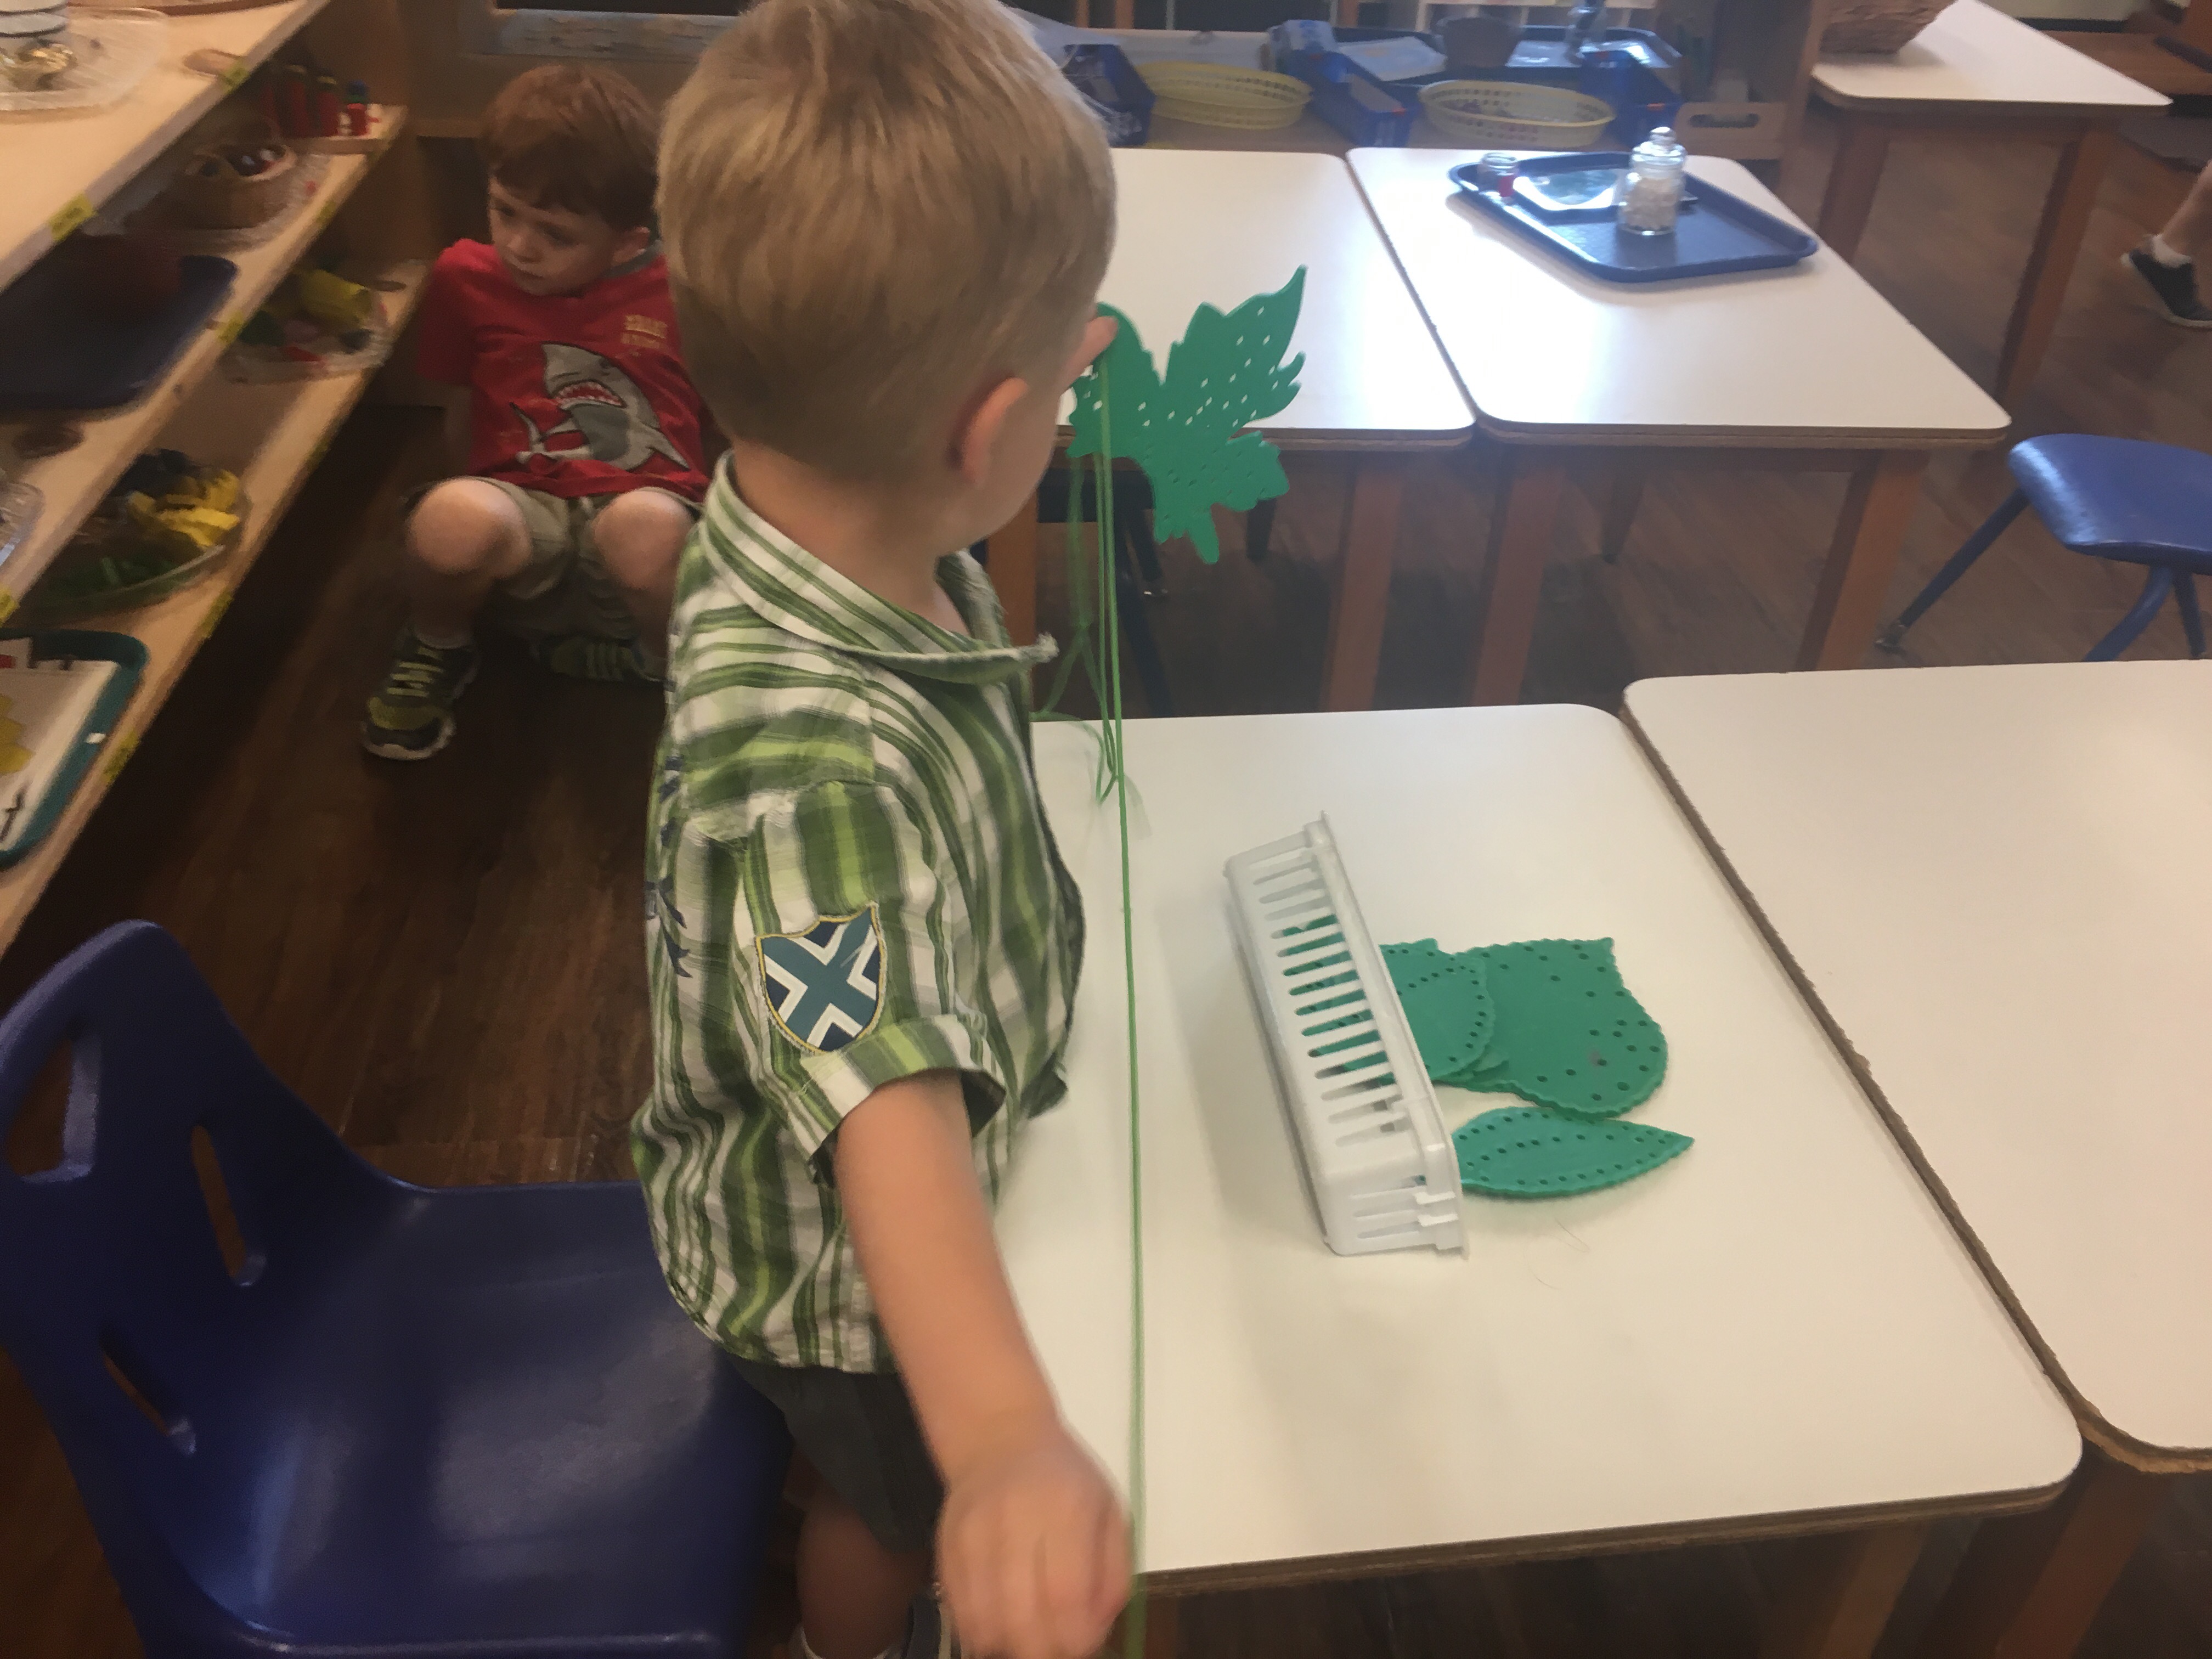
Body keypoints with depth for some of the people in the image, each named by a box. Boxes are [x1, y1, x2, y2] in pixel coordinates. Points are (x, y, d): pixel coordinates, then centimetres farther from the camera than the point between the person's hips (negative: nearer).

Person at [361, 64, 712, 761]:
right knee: (452, 517, -36)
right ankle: (436, 650, 2)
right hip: (522, 518, 2)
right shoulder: (465, 278, 8)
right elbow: (462, 417, 19)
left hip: (649, 509, -2)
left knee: (645, 526, -41)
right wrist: (478, 510, 15)